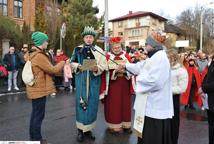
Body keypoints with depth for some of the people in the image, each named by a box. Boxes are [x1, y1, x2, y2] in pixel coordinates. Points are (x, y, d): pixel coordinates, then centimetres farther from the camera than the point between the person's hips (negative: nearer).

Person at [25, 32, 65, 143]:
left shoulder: (32, 54, 10)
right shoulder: (39, 56, -22)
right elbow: (52, 70, -17)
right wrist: (63, 63, -3)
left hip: (35, 88, 10)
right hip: (39, 89, -10)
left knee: (35, 113, 19)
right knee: (39, 115, 1)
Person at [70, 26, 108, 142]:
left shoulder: (99, 50, 2)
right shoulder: (78, 49, 3)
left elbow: (104, 65, -2)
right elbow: (72, 63, 8)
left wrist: (97, 68, -21)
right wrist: (78, 66, -12)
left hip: (94, 80, 1)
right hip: (81, 79, 0)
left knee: (92, 103, 7)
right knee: (81, 102, 3)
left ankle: (88, 128, 23)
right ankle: (81, 129, 16)